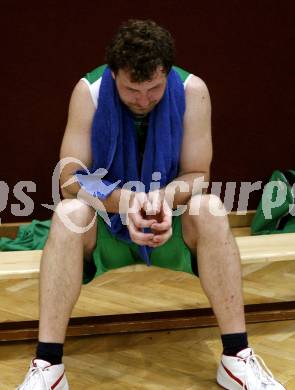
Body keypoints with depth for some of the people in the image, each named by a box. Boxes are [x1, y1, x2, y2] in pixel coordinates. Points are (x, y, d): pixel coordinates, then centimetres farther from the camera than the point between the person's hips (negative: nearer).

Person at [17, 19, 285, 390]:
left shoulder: (192, 91, -16)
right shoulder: (89, 91, -17)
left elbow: (197, 175, -11)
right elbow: (71, 179, -17)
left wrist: (167, 196, -34)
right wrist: (123, 200, -36)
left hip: (171, 225, 1)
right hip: (107, 228, 0)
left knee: (210, 209, -31)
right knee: (69, 213, -32)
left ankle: (236, 357, -29)